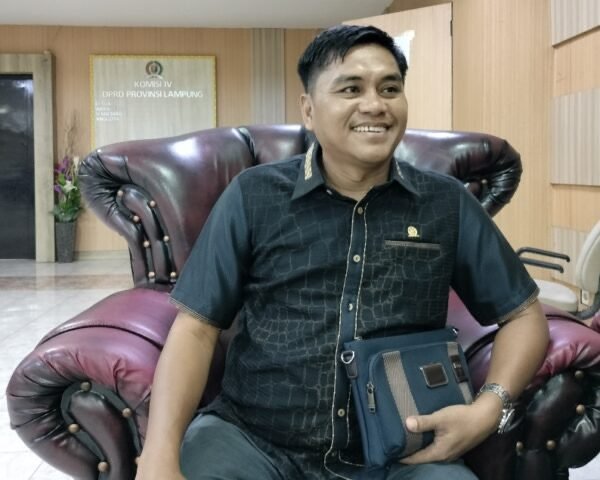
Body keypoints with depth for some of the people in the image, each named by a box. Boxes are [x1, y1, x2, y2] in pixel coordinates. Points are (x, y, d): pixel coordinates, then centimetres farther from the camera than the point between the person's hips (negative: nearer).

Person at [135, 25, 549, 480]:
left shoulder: (448, 204, 4)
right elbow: (196, 328, -2)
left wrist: (488, 409, -9)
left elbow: (524, 314, 10)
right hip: (252, 439, -1)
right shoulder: (253, 196, 0)